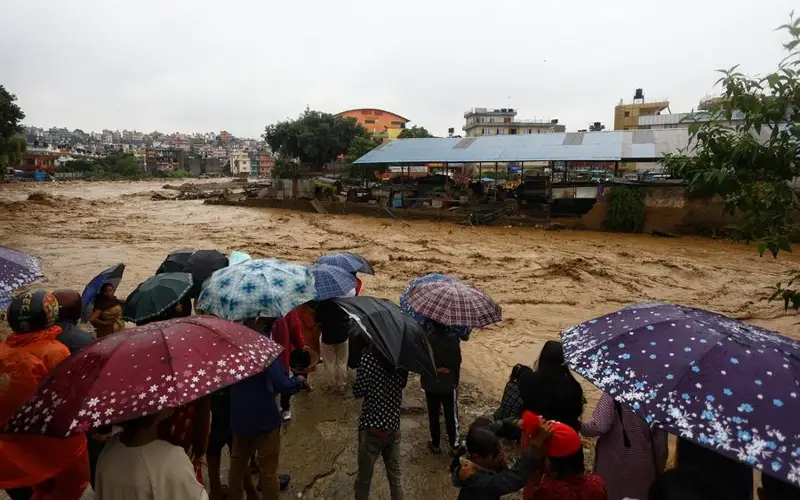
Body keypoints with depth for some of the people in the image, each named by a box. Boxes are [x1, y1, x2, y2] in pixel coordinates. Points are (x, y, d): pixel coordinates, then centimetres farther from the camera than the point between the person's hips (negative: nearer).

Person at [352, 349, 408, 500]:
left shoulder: (368, 359, -18)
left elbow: (357, 392, -10)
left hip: (372, 427, -4)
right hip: (394, 425, 4)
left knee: (364, 479, 14)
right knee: (395, 476, 20)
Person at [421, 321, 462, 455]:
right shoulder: (453, 339, -15)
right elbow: (457, 362, -7)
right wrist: (456, 381, 5)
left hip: (430, 384, 1)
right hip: (449, 384, -1)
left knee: (433, 415, 15)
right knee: (451, 416, 12)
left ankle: (435, 445, 26)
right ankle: (454, 446, 21)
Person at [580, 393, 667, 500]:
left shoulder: (612, 395, -21)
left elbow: (599, 426, -28)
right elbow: (660, 438, -1)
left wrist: (578, 426, -8)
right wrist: (659, 468, 12)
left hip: (613, 465, -3)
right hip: (642, 466, 4)